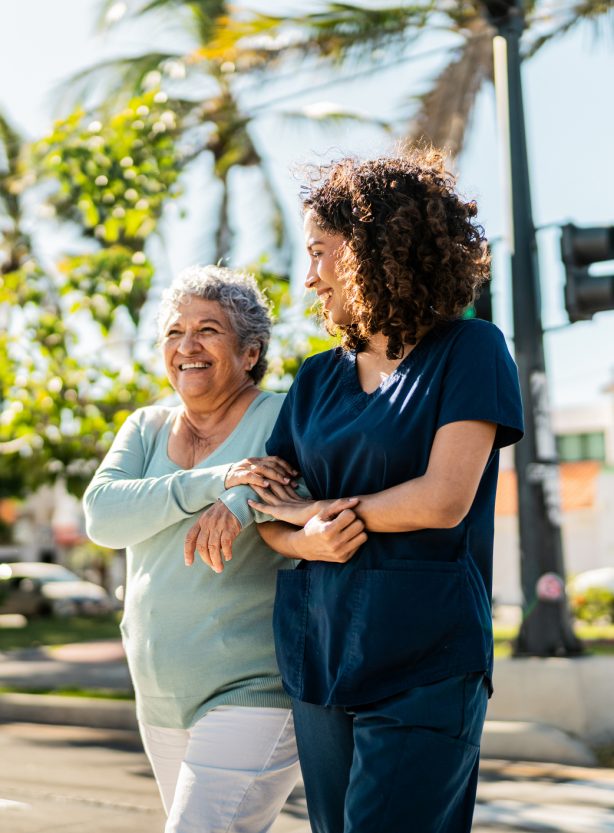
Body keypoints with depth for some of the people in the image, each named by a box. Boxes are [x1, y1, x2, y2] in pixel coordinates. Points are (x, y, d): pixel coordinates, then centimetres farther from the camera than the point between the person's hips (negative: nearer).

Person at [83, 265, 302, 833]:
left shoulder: (281, 418, -6)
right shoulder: (146, 428, 9)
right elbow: (102, 515, -8)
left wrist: (243, 501, -36)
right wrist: (212, 481, -23)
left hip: (254, 692, -6)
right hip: (161, 698, 6)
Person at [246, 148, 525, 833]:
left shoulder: (468, 351, -3)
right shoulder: (317, 379, 14)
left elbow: (443, 500, -13)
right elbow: (270, 510, 13)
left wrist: (316, 508, -2)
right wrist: (306, 541, -10)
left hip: (425, 659, -5)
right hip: (318, 651, 6)